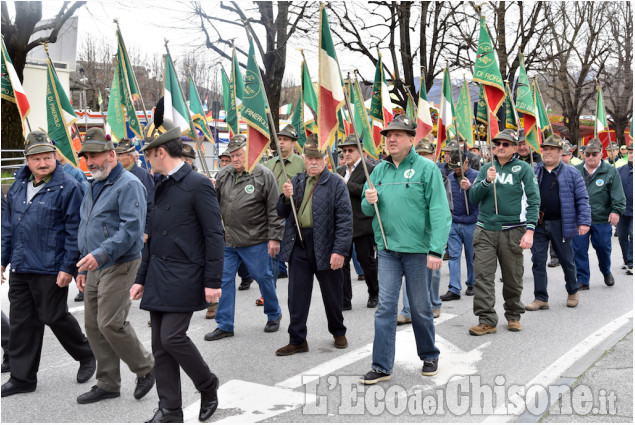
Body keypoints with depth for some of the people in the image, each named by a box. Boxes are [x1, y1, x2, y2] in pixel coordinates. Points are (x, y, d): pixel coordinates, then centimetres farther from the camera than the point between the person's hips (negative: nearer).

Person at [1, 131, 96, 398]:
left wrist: (68, 267, -15)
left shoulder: (68, 187, -10)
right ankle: (22, 378, 21)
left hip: (50, 271, -6)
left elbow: (74, 231, -12)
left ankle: (86, 355, 29)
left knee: (55, 317, 4)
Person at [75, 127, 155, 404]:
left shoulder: (128, 185, -11)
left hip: (119, 265, -9)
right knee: (93, 325, 9)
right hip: (94, 267, 9)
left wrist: (101, 254, -28)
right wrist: (82, 268, 20)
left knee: (110, 324, -12)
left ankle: (145, 369, 9)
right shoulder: (93, 188, 18)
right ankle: (108, 384, 20)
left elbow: (131, 228, -21)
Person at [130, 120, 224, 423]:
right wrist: (141, 279, 18)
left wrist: (213, 281, -15)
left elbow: (214, 235, -12)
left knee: (172, 337, -11)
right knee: (160, 346, 7)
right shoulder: (161, 187, 15)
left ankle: (208, 385, 14)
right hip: (158, 280, 8)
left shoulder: (198, 184, -9)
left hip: (184, 279, -8)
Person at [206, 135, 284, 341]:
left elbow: (274, 210, -8)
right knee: (224, 280, 5)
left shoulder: (264, 176, -7)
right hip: (227, 241, 5)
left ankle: (274, 315, 32)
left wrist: (275, 237, -11)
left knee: (264, 278, 9)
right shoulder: (223, 175, 7)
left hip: (256, 241, -5)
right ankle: (225, 325, 16)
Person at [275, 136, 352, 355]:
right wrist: (286, 197, -7)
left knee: (332, 294, 11)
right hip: (299, 246, 4)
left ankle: (338, 333, 32)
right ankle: (297, 340, 16)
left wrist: (340, 250, -18)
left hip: (325, 247, -4)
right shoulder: (297, 181, 13)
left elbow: (345, 219, -11)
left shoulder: (336, 183, -4)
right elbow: (282, 213, 15)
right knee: (297, 295, 5)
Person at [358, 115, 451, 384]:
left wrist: (436, 250, -20)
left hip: (418, 250, -3)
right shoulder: (379, 170, 9)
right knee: (385, 307, 2)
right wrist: (369, 201, -7)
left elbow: (440, 212, -12)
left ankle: (429, 356, 31)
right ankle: (381, 366, 8)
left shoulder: (427, 168, -6)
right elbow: (367, 210, 17)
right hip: (387, 249, 4)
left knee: (421, 308, 9)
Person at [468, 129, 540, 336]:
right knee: (482, 276, -5)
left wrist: (529, 231, -14)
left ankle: (513, 316, 27)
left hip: (512, 231, -2)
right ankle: (487, 320, 1)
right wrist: (487, 181, -13)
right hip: (485, 230, 2)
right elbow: (473, 197, 5)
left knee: (513, 278, 8)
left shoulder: (523, 169, 1)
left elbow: (533, 201, -4)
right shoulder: (486, 168, 10)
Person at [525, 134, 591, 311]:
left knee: (567, 260, 11)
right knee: (538, 261, 1)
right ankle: (541, 298, 9)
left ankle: (572, 292, 33)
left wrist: (584, 222, -8)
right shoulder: (534, 172, 8)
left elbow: (582, 199, 0)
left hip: (560, 225, -2)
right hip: (538, 225, 2)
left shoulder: (571, 173, 2)